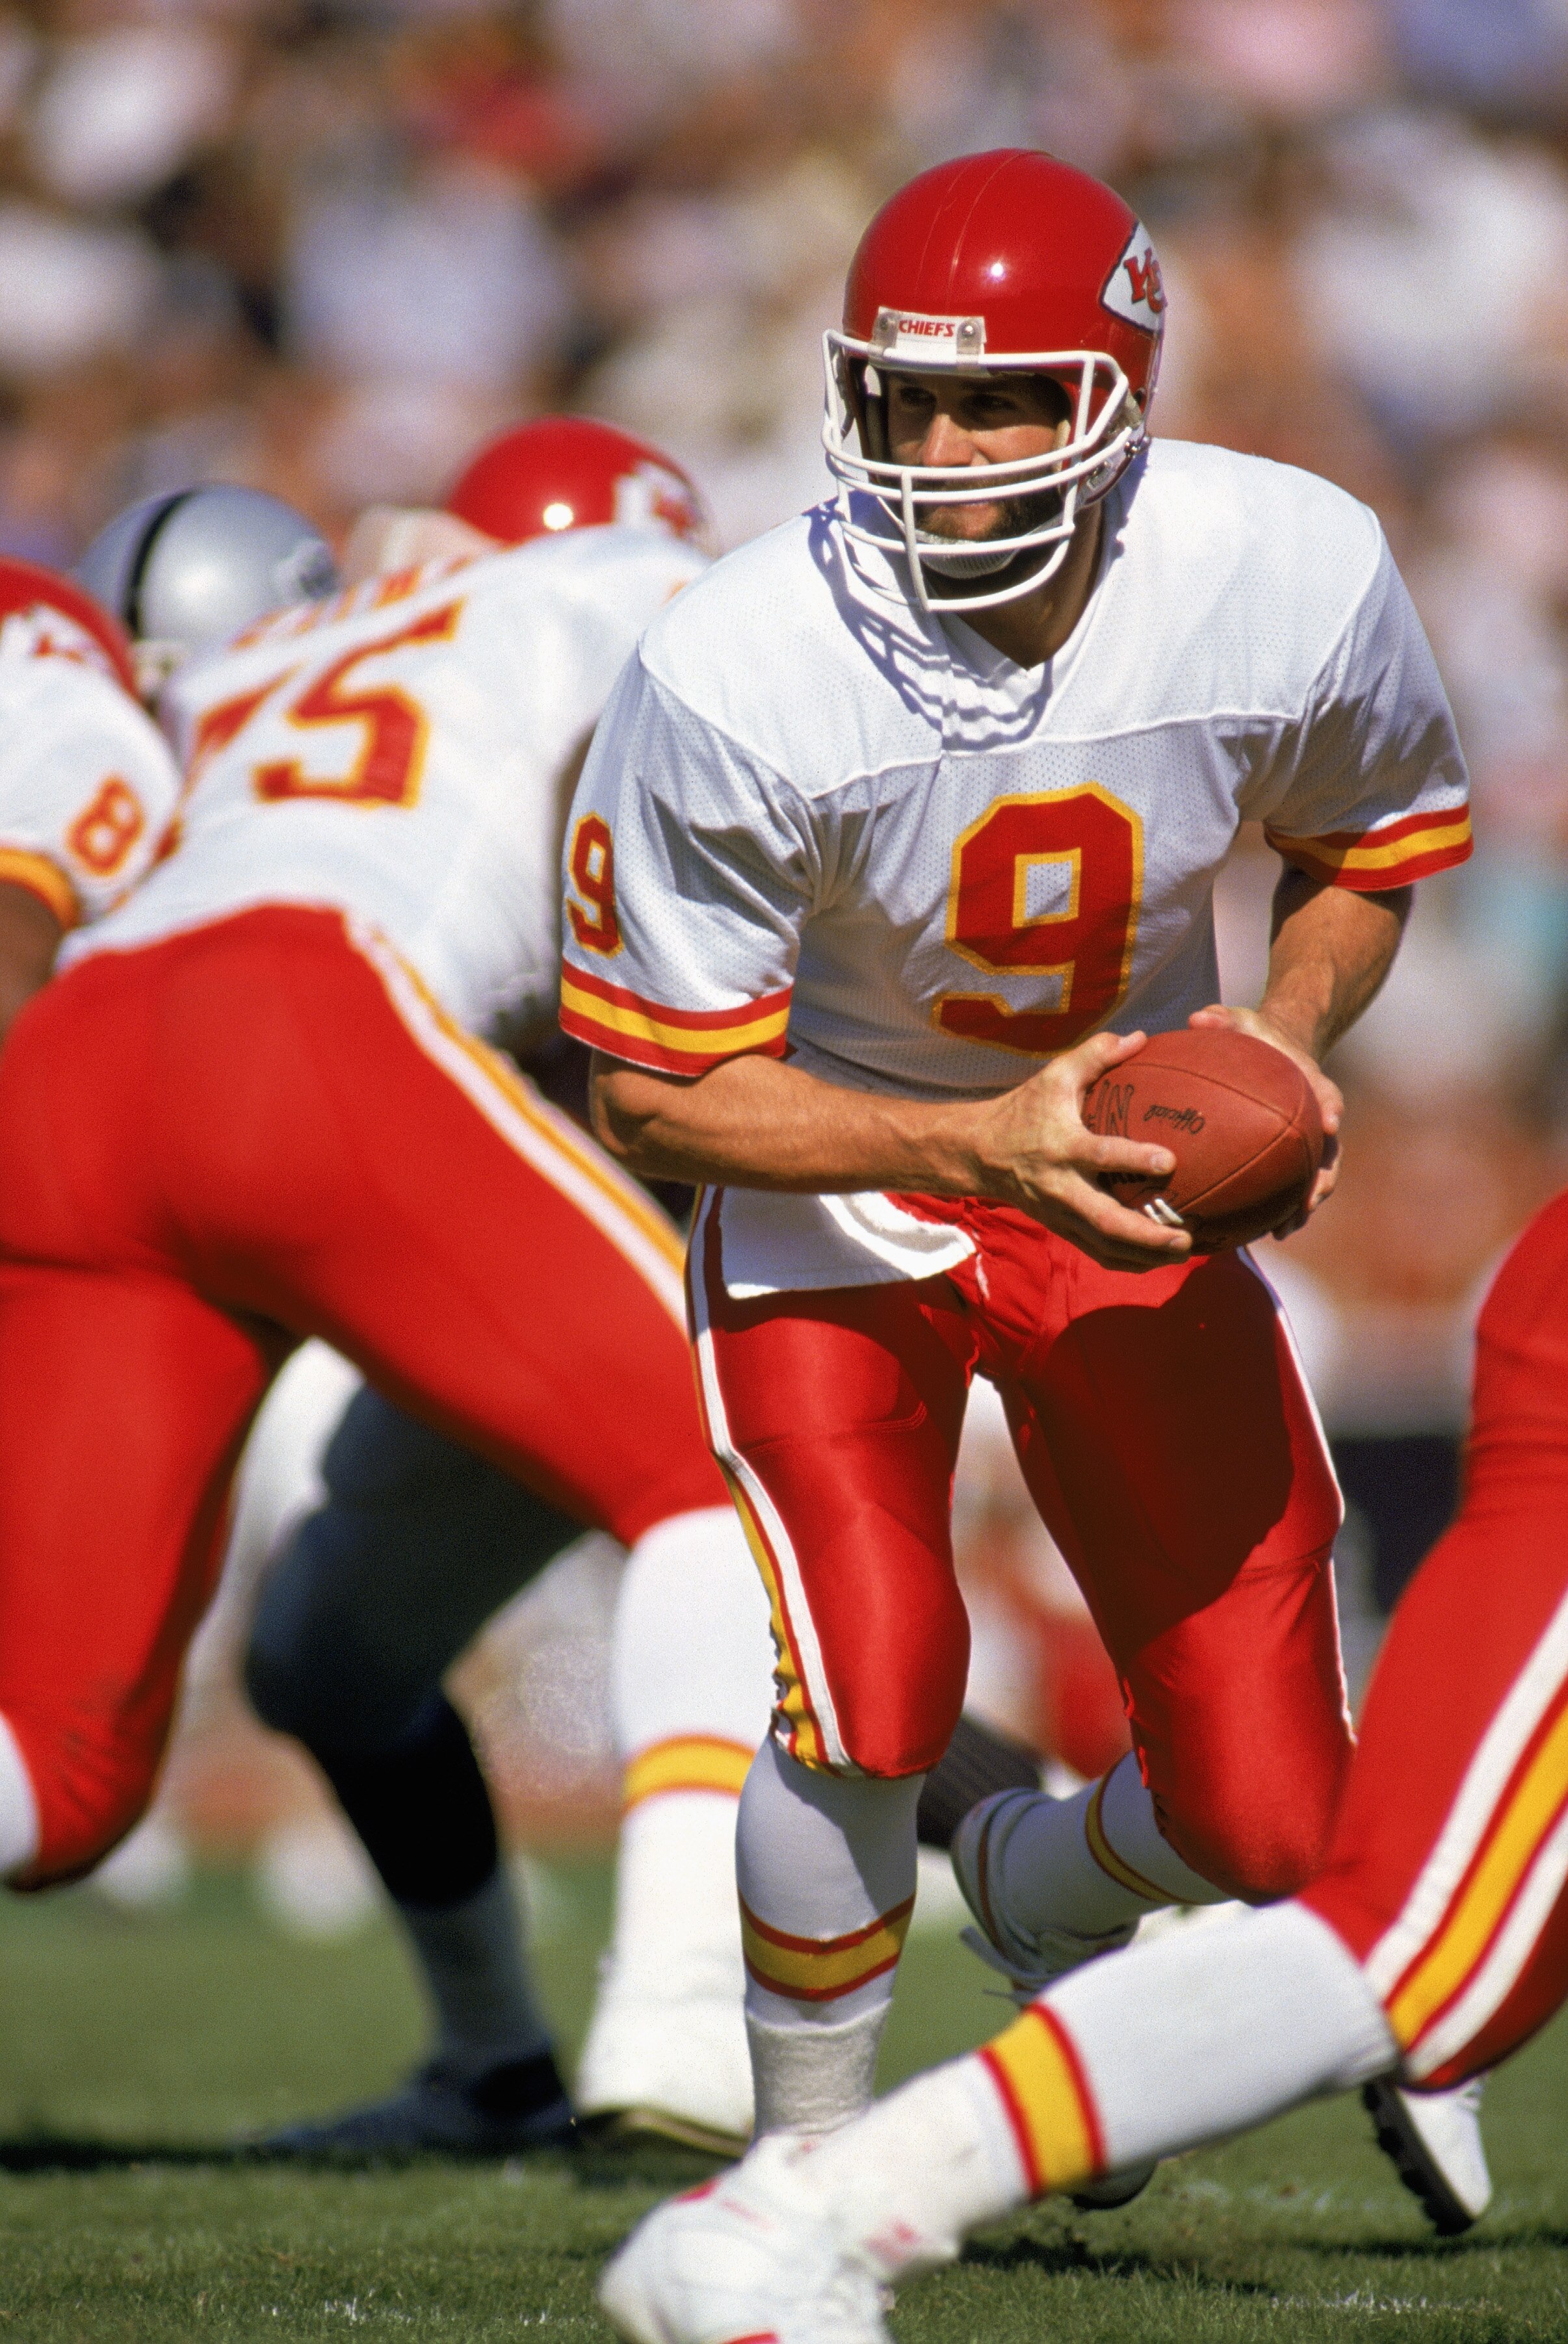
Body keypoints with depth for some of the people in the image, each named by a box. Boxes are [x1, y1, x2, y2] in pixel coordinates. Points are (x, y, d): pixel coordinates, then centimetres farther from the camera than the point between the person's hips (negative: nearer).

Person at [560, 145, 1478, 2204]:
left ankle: (1061, 1897, 39)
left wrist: (1283, 1042, -18)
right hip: (835, 1186, -3)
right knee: (871, 1691, -24)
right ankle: (810, 2154, 5)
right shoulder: (736, 681, -29)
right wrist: (979, 1148, -32)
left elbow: (1368, 842, 3)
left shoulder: (1294, 581, -21)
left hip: (1133, 1178, 3)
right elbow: (650, 1087, -19)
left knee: (1274, 1825, 0)